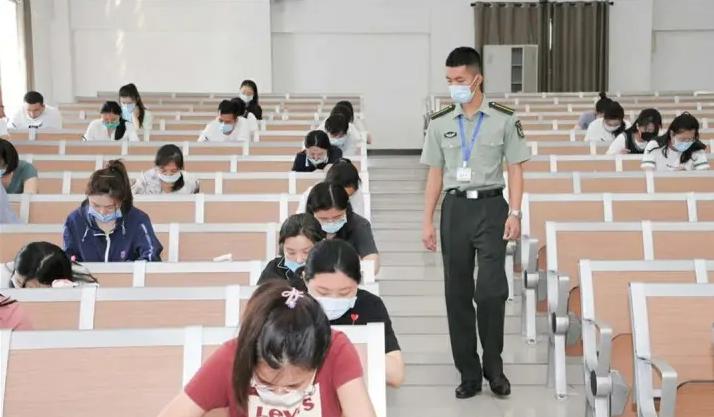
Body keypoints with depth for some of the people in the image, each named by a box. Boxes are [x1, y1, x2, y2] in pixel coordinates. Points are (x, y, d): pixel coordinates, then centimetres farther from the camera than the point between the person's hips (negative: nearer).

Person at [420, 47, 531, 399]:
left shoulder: (504, 119, 1)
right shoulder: (439, 123, 7)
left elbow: (515, 169, 2)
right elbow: (435, 174, 9)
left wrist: (514, 213, -8)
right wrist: (427, 222, 4)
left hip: (491, 206, -2)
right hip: (455, 208, 3)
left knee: (491, 289, -11)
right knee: (457, 293, 5)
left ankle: (493, 366, 10)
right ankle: (469, 372, 15)